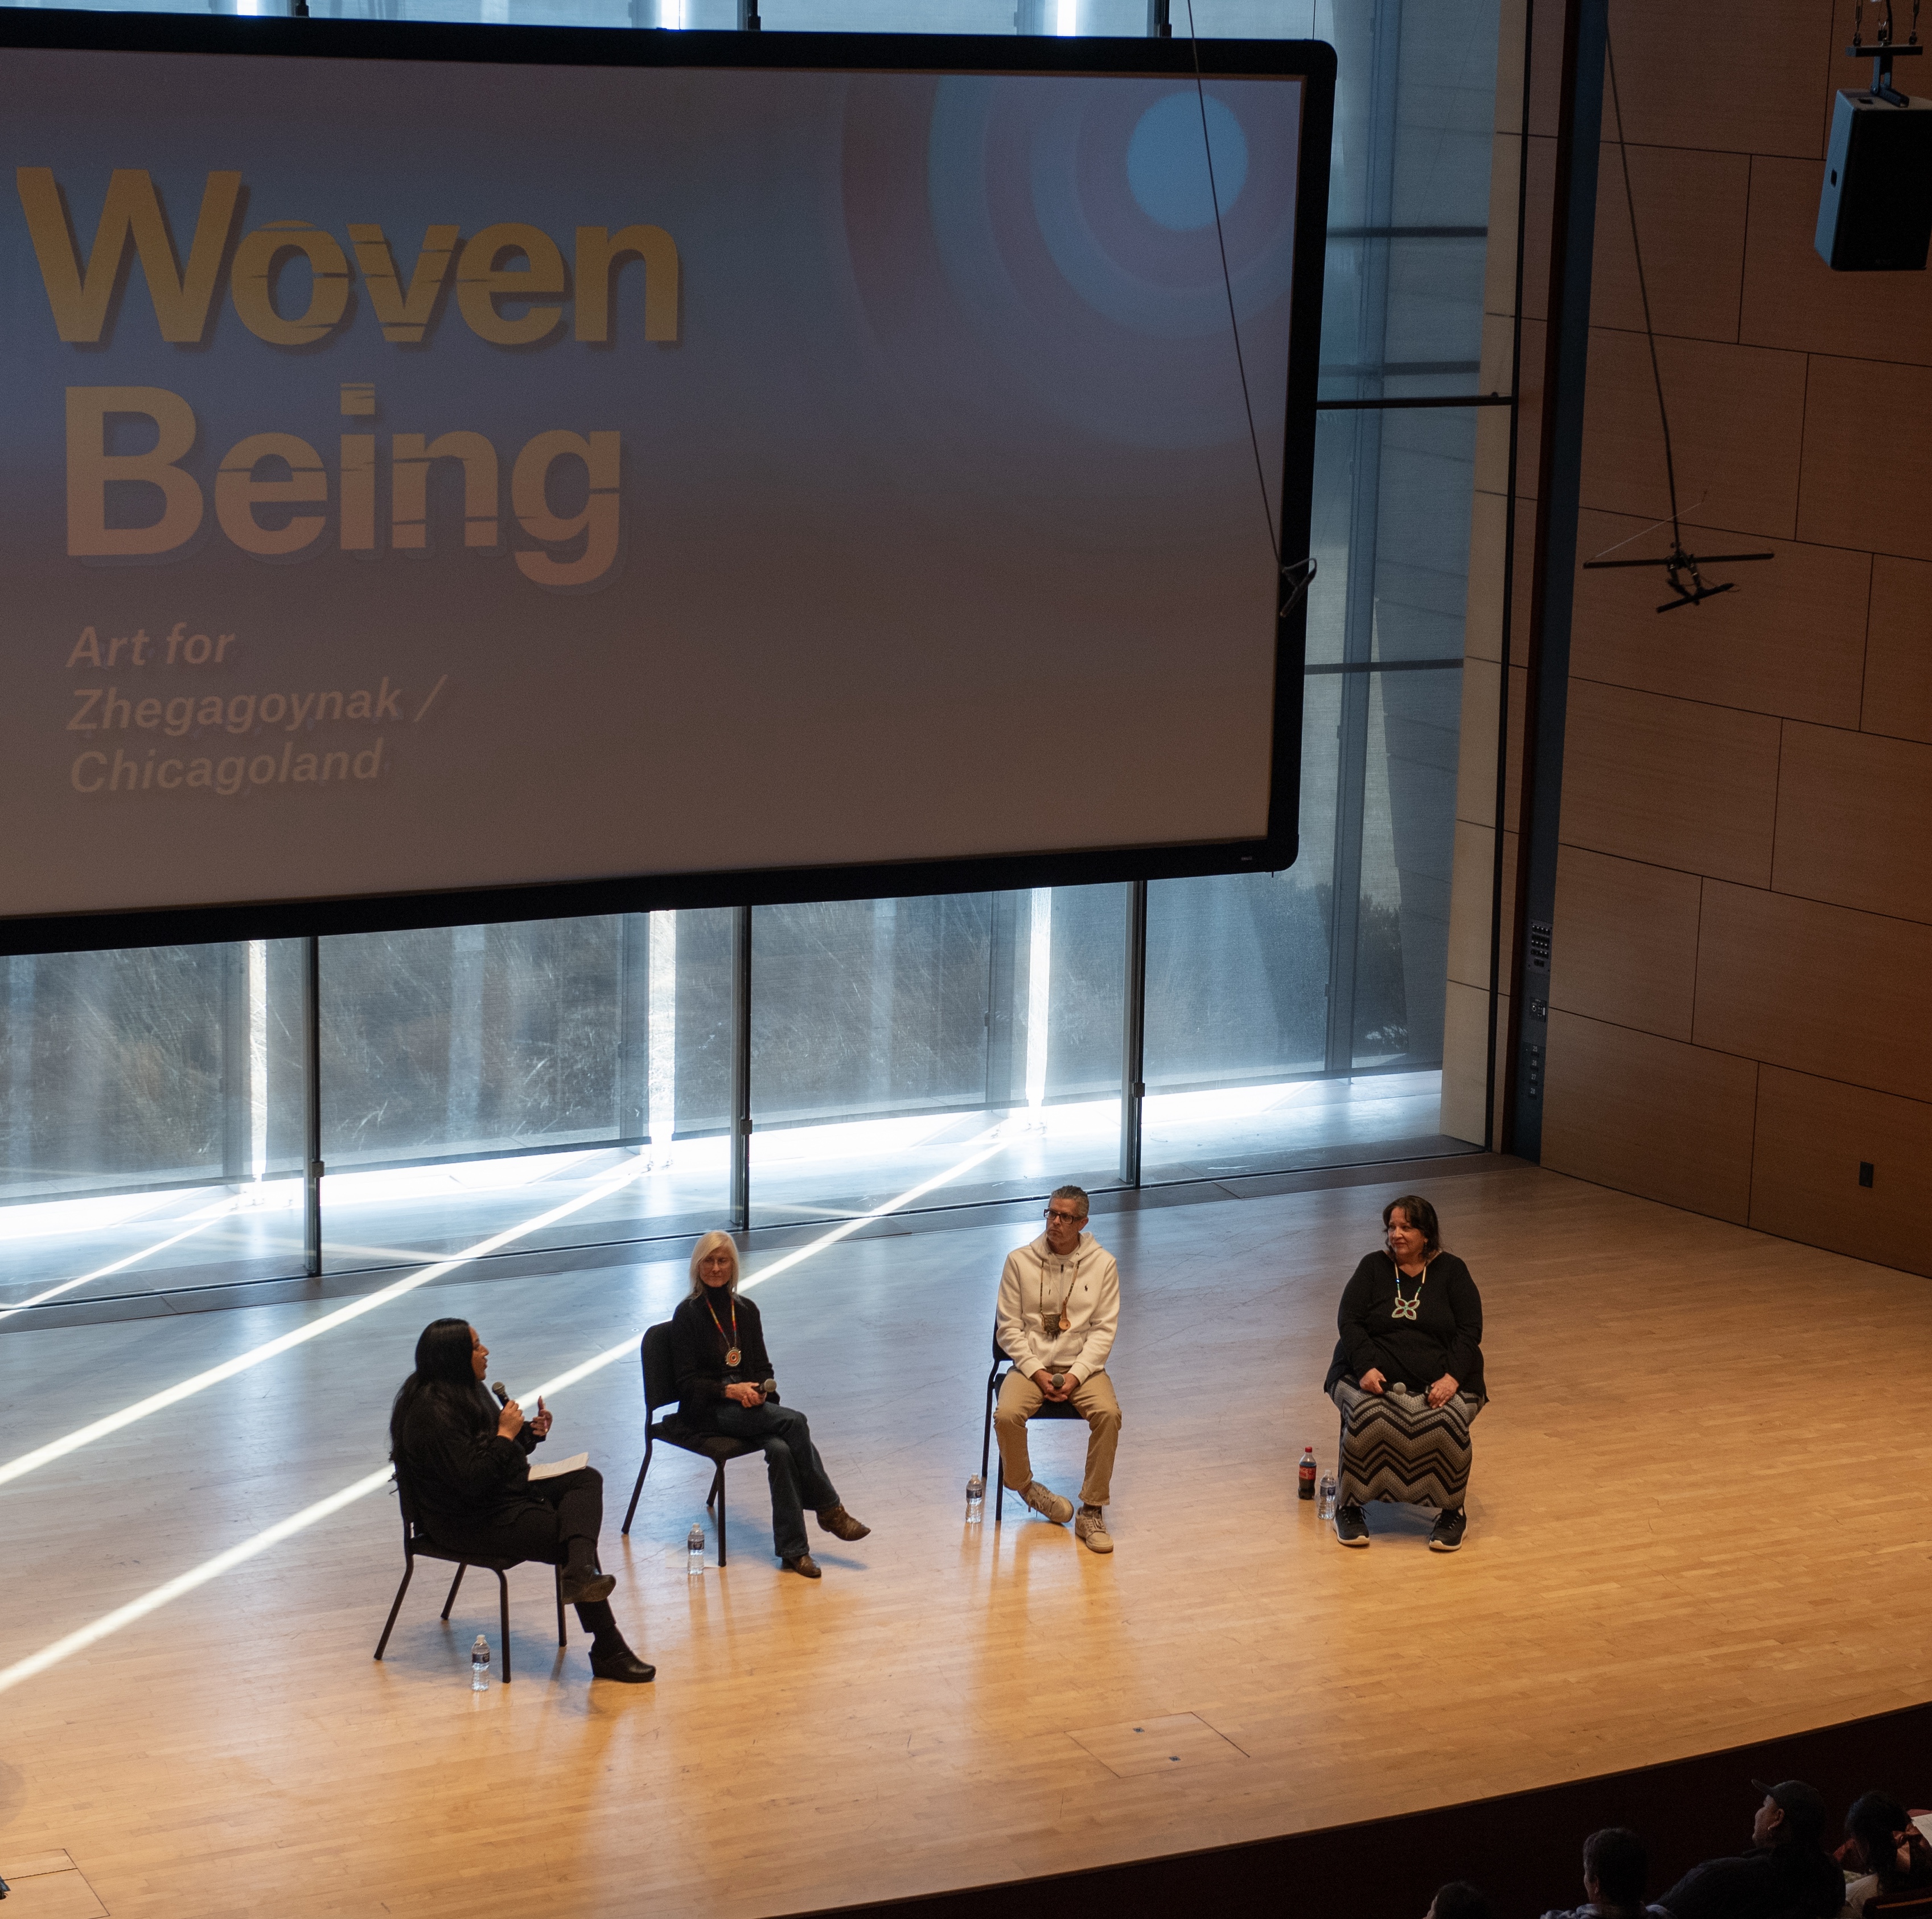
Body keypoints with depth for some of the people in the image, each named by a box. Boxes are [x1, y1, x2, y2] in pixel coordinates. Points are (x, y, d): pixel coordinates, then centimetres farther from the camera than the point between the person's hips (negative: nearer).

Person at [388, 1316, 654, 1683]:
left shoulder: (466, 1392, 12)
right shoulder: (432, 1412, -22)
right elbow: (471, 1480, -29)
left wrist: (531, 1432, 2)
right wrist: (506, 1434, -19)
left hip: (506, 1493, 11)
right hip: (471, 1522, -11)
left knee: (586, 1478, -4)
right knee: (569, 1539, -17)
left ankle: (580, 1572, -30)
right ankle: (607, 1653, -16)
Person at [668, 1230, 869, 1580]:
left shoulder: (746, 1311, 13)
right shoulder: (688, 1313, -2)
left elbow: (763, 1367, 16)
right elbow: (687, 1381, -6)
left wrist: (760, 1391, -7)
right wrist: (729, 1390, -21)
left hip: (748, 1401, 5)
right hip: (706, 1410, -5)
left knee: (781, 1448, -29)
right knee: (794, 1420, -28)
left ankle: (792, 1550, -29)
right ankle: (829, 1511, -17)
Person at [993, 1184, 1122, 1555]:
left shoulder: (1103, 1264, 0)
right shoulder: (1020, 1261, -1)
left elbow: (1104, 1329, -1)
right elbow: (1009, 1328, 0)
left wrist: (1075, 1375, -14)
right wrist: (1038, 1374, -12)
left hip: (1083, 1366, 0)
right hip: (1030, 1363, 0)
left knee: (1108, 1413, -30)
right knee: (1007, 1415, -29)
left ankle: (1092, 1512, -20)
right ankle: (1025, 1486, 0)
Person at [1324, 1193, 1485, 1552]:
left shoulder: (1451, 1271, 7)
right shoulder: (1373, 1268, 9)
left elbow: (1470, 1330, 0)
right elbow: (1349, 1322, 0)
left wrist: (1452, 1377, -16)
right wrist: (1366, 1367, -18)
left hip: (1439, 1383, 0)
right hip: (1375, 1379, 0)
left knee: (1447, 1424, -32)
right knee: (1367, 1418, -33)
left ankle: (1452, 1512, -11)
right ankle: (1349, 1507, -14)